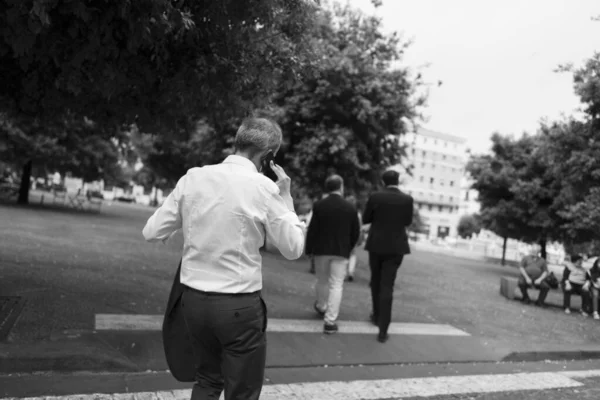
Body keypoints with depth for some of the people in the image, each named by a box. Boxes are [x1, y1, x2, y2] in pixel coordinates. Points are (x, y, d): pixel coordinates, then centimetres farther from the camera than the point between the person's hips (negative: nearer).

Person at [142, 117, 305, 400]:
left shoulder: (192, 178, -2)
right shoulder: (264, 188, -12)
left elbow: (152, 233, 3)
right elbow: (293, 249, -3)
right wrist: (285, 197, 3)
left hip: (193, 299, 5)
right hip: (239, 305, -4)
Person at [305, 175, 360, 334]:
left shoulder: (318, 205, -7)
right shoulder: (350, 208, -4)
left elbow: (312, 230, -7)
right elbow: (355, 232, 1)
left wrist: (309, 249, 4)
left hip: (321, 249, 1)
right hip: (341, 251, -1)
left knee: (322, 281, 20)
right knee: (336, 285, 2)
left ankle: (321, 307, 43)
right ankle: (330, 321, -1)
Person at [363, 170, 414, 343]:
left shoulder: (375, 197, -8)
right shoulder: (407, 199, -6)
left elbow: (365, 219, 2)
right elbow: (408, 221, 7)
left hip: (376, 244, 0)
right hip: (396, 246, 0)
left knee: (376, 281, 19)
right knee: (387, 286, -1)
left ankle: (377, 316, 34)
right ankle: (383, 330, -4)